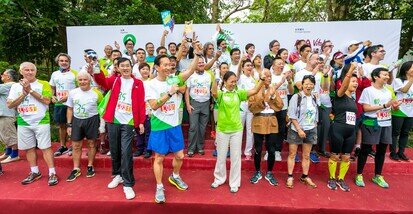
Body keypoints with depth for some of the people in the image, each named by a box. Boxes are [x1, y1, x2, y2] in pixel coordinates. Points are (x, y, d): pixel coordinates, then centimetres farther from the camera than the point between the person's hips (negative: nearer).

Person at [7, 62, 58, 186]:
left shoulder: (43, 84, -2)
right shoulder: (16, 86, 8)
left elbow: (47, 100, -16)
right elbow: (9, 105, 0)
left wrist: (30, 90, -16)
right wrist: (24, 93, -11)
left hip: (41, 121, -4)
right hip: (23, 122, 4)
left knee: (45, 147, -3)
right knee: (29, 148, 12)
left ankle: (52, 173, 2)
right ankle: (35, 172, 26)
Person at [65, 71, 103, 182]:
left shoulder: (96, 93, -6)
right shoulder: (73, 92, 3)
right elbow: (70, 109, 8)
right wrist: (69, 125, 5)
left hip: (92, 120, -3)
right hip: (77, 120, 3)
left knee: (91, 144, 8)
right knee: (76, 146, 7)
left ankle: (90, 166, 24)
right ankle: (76, 169, 20)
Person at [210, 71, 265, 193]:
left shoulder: (238, 93, 2)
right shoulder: (220, 93, -8)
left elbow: (254, 91, -5)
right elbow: (214, 92, -31)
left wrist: (262, 79, -17)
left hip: (236, 130, 2)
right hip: (222, 130, -2)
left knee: (235, 157, 10)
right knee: (221, 157, 14)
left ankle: (234, 183, 26)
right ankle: (219, 179, 36)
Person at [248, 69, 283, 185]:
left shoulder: (274, 90, 9)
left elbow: (280, 106, 1)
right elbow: (251, 107, -9)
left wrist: (273, 96, -11)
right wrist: (260, 99, -20)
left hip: (272, 123, 3)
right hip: (259, 122, -2)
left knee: (271, 150, 7)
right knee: (257, 150, 6)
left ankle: (269, 173, 24)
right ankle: (257, 172, 25)